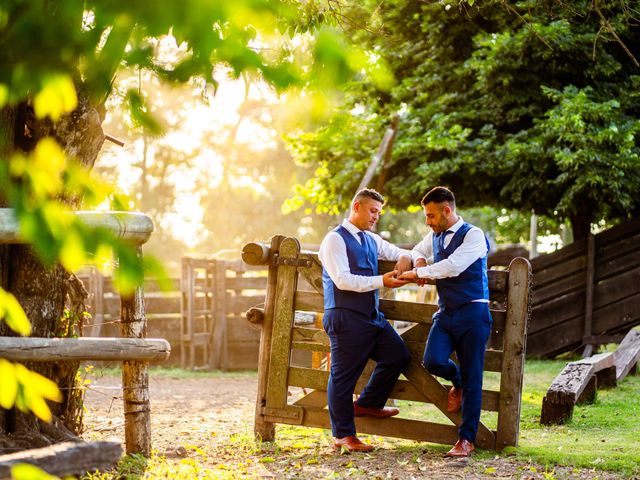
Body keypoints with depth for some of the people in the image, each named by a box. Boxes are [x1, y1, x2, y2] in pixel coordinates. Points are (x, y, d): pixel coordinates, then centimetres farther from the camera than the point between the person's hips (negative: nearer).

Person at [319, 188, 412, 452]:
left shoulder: (371, 240, 16)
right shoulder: (335, 239, -8)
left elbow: (399, 252, 24)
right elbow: (342, 280, -18)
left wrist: (404, 258, -2)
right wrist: (381, 281, -22)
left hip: (372, 315, 8)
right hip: (346, 318, -8)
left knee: (397, 355, 9)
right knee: (344, 375, -2)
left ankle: (367, 404, 26)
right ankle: (343, 435, 5)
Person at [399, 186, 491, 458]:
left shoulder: (473, 235, -9)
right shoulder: (434, 237, 14)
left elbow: (453, 266, -23)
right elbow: (417, 251, 34)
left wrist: (419, 273, -15)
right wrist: (420, 261, 10)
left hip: (472, 313, -6)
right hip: (446, 313, 6)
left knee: (472, 379, -2)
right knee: (433, 361, -18)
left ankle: (466, 439, 6)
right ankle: (456, 381, 18)